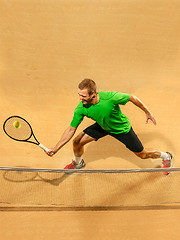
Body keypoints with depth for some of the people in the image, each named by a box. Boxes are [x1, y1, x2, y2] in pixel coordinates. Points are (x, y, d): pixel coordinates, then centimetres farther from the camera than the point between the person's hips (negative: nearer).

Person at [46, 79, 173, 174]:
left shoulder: (111, 97, -40)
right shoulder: (81, 109, -28)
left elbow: (132, 98, -22)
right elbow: (71, 129, -20)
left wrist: (148, 112, -11)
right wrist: (56, 148, -26)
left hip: (122, 128, -3)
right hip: (102, 126, 4)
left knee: (143, 154, 7)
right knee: (77, 142, -2)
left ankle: (166, 156, 42)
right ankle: (78, 162, 35)